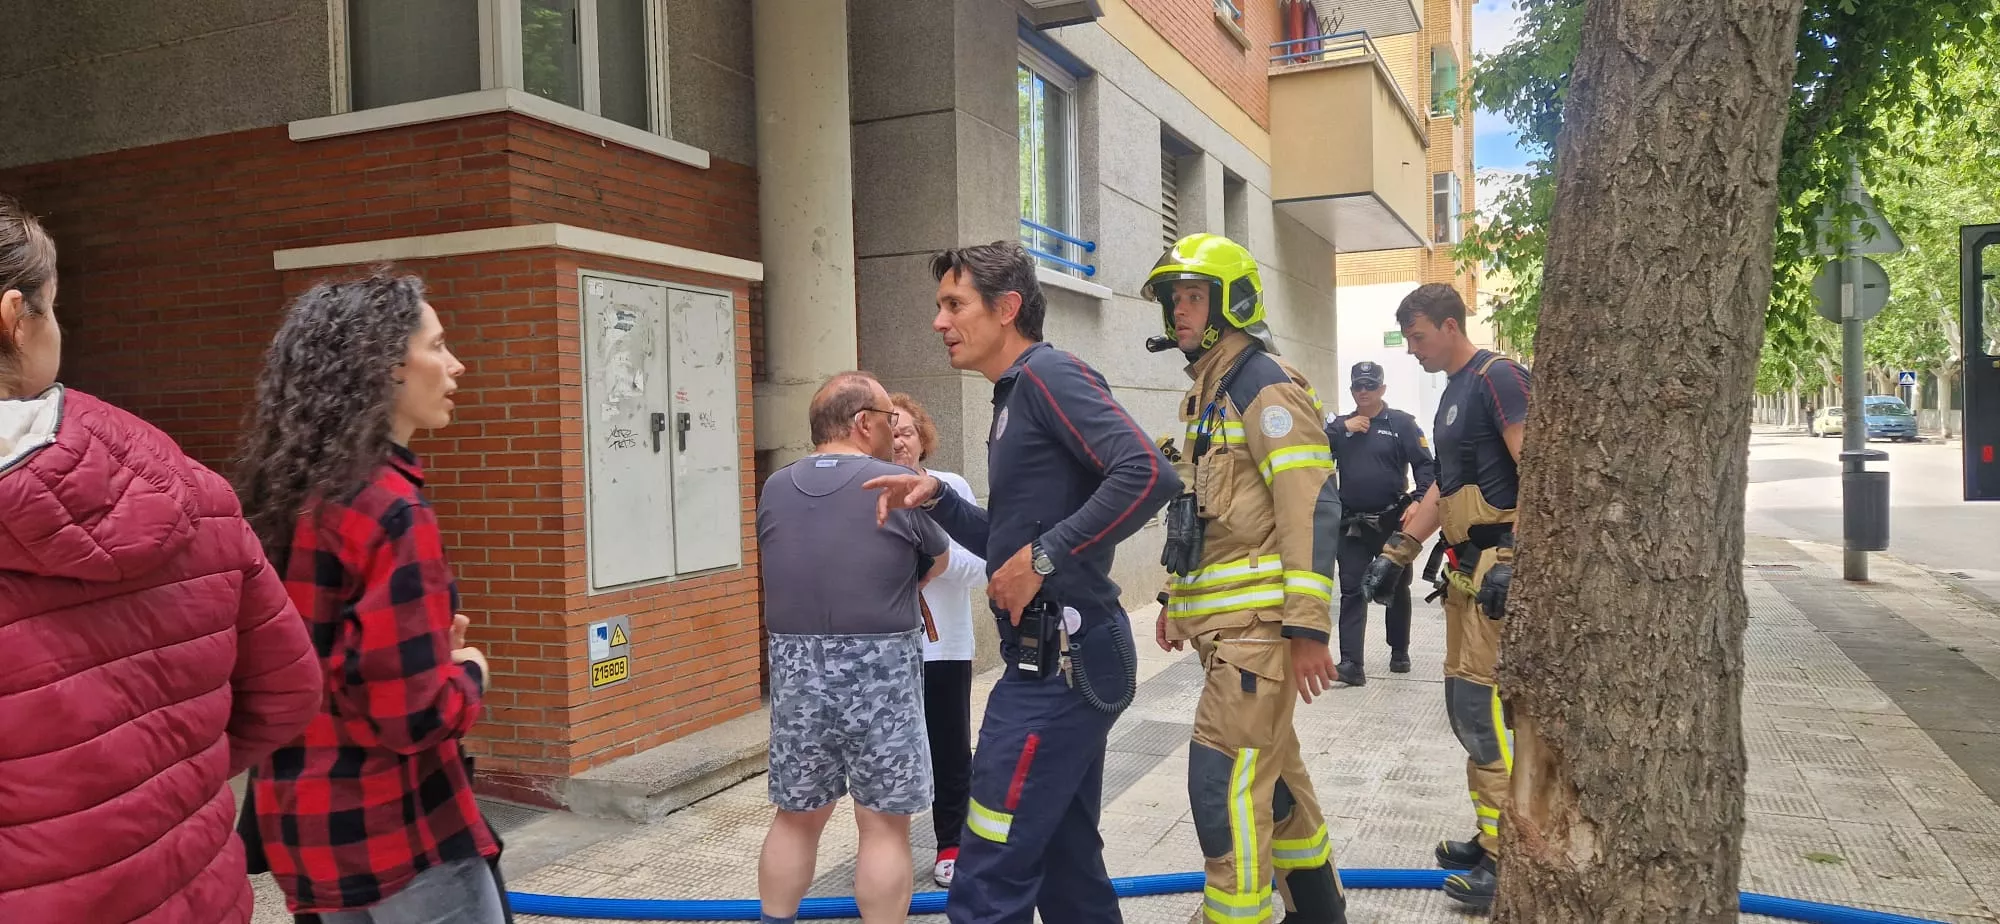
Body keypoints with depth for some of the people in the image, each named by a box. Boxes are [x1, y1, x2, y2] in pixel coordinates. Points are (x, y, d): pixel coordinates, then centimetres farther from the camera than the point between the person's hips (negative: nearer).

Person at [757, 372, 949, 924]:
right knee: (884, 824, 5)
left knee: (796, 817, 17)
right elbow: (940, 561, 8)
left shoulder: (775, 489, 4)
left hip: (795, 670, 5)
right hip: (878, 672, -4)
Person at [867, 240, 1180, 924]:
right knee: (1066, 862, 19)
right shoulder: (1015, 398, 18)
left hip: (1061, 661, -10)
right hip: (1060, 659, 10)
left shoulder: (1048, 373, -12)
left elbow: (1148, 473, -26)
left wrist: (1045, 556, -22)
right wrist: (935, 499, 8)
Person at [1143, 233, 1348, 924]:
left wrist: (1308, 628, -23)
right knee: (1272, 770, 19)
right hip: (1226, 621, 10)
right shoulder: (1208, 394, 17)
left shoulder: (1265, 385, -13)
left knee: (1224, 783, -10)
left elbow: (1311, 509, -20)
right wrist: (1176, 598, 24)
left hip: (1260, 623, -10)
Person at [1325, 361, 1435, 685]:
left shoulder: (1401, 423, -1)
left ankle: (1399, 652, 29)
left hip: (1392, 522, -2)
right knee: (1352, 592, -5)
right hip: (1352, 524, 2)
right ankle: (1352, 663, -9)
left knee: (1396, 590, 12)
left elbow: (1425, 465, -7)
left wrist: (1419, 501, -21)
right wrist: (1343, 428, -12)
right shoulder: (1340, 425, 11)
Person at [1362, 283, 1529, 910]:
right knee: (1465, 706, 13)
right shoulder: (1453, 391, 18)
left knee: (1482, 706, -9)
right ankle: (1490, 839, 24)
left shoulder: (1497, 378, -11)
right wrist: (1398, 552, 18)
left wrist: (1516, 562, -24)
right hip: (1465, 568, 10)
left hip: (1499, 568, -10)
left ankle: (1510, 859, 0)